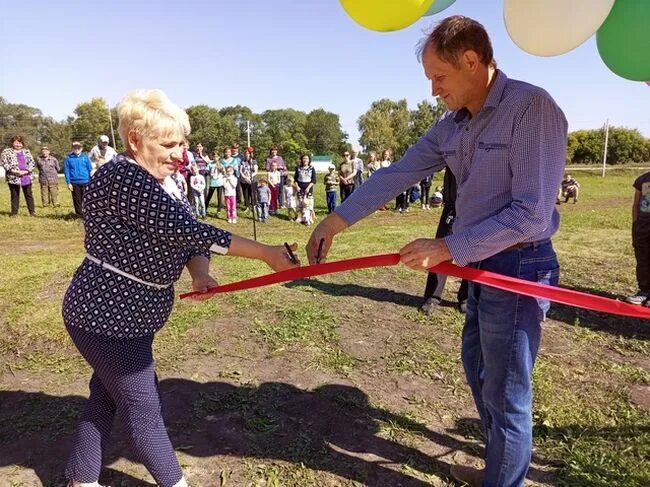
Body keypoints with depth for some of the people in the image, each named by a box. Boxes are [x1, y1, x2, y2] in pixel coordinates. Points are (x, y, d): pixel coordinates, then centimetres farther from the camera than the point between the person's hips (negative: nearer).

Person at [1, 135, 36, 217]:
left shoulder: (26, 151, 13)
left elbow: (32, 163, 7)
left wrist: (26, 171, -9)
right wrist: (15, 171, -16)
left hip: (26, 177, 2)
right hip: (13, 177, -2)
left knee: (29, 195, 5)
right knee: (15, 195, 2)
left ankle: (32, 212, 11)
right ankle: (14, 213, 8)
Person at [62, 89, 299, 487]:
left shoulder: (163, 181, 6)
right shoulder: (123, 178, -24)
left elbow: (189, 232, 2)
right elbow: (182, 229, -33)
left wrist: (200, 274, -20)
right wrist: (265, 253, -33)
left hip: (124, 313, 9)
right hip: (107, 316, -9)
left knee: (107, 397, 21)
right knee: (143, 409, 5)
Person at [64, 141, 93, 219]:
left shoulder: (85, 156, 2)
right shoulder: (68, 158, 2)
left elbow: (90, 169, 3)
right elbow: (66, 171, 2)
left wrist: (91, 182, 0)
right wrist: (68, 183, -4)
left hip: (85, 182, 0)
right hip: (74, 183, 1)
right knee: (77, 200, 8)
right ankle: (79, 215, 17)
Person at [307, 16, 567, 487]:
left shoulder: (532, 107, -18)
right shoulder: (452, 126, 6)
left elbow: (532, 214, -23)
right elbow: (396, 175, 4)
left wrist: (448, 247, -23)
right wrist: (335, 220, 1)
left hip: (519, 266, -9)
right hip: (483, 263, 9)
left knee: (506, 393, 4)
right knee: (478, 366, 22)